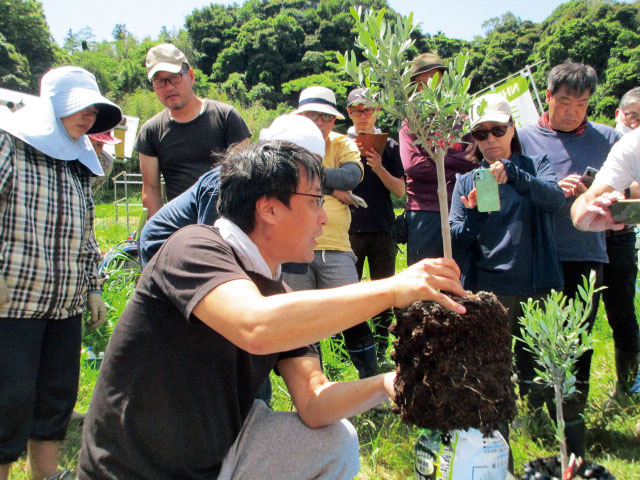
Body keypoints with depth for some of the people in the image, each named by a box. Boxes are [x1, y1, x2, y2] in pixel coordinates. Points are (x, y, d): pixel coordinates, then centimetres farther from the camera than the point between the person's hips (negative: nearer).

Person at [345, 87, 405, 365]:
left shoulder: (389, 145, 11)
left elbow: (400, 191, 5)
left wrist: (379, 168, -9)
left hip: (382, 229, 2)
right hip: (351, 228, -1)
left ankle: (380, 351, 15)